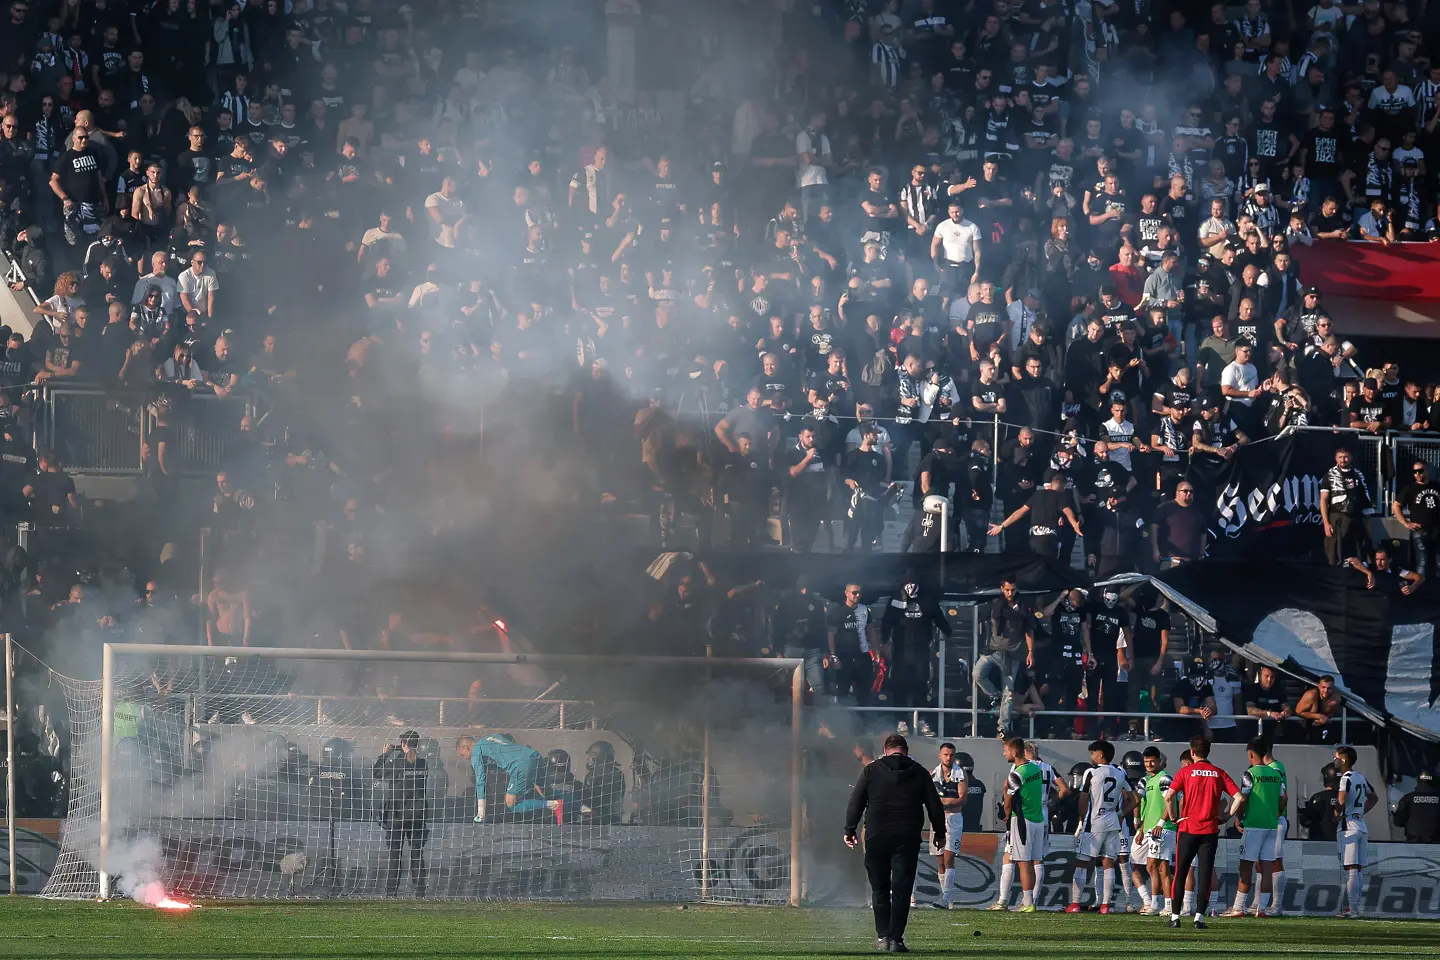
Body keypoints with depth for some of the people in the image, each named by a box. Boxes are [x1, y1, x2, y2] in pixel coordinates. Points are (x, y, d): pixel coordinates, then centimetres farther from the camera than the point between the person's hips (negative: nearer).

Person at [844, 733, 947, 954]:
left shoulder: (872, 770, 2)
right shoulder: (919, 773, 5)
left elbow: (855, 802, 2)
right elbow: (934, 805, 8)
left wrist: (849, 830, 10)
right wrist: (939, 833, 19)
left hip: (876, 836, 0)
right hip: (908, 838, 0)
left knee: (879, 888, 11)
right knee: (901, 890, 1)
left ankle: (883, 937, 9)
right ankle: (896, 939, -6)